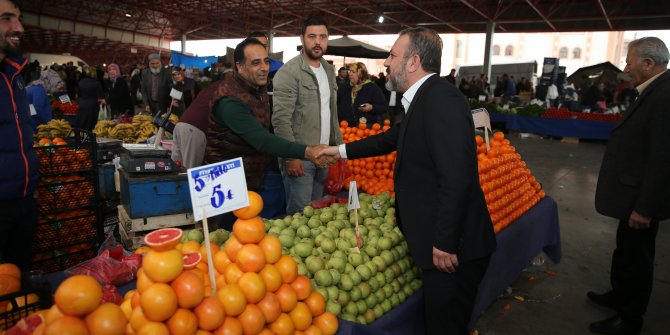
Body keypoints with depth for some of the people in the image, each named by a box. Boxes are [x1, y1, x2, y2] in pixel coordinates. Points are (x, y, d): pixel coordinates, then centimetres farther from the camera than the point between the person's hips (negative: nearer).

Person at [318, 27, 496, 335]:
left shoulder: (441, 98, -22)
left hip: (454, 247, -9)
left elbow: (456, 179, -27)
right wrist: (342, 151, 29)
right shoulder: (425, 98, 11)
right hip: (438, 241, 9)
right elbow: (392, 138, 24)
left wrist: (445, 243, -23)